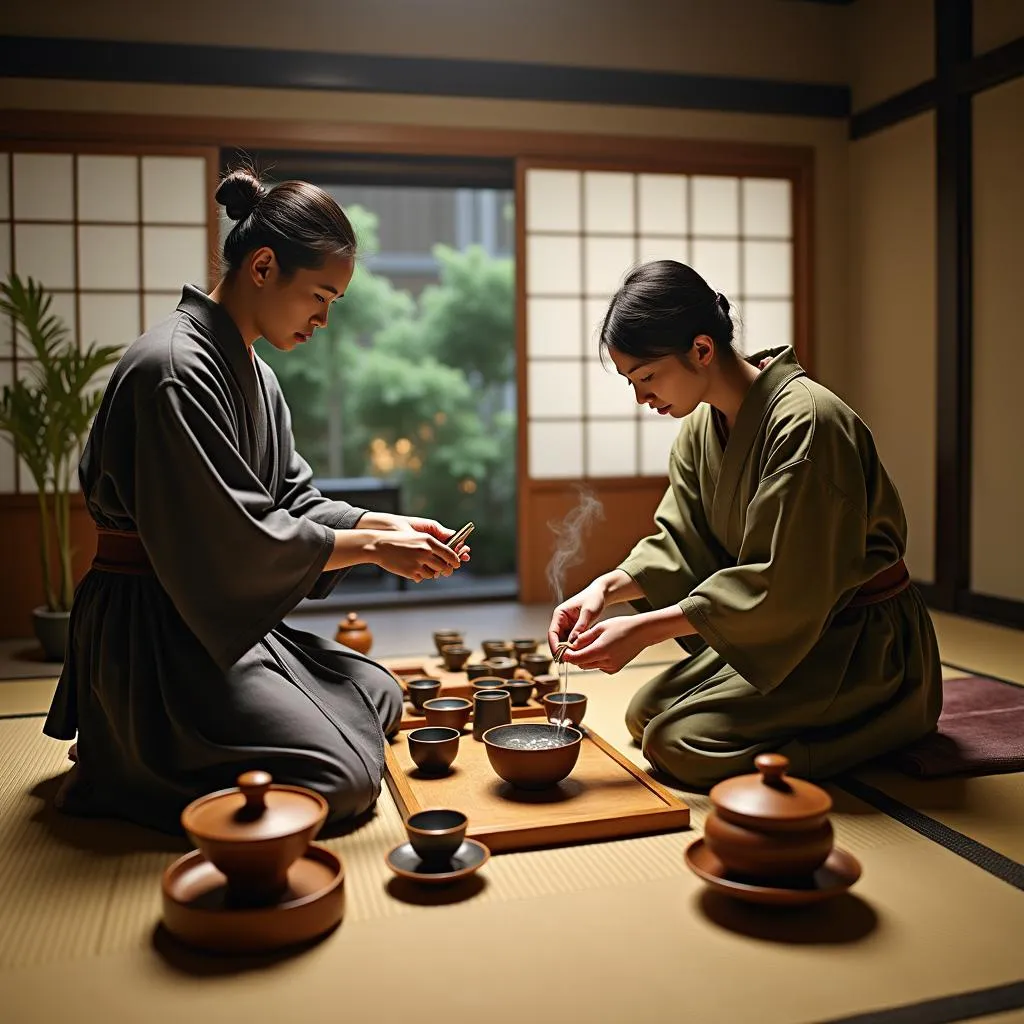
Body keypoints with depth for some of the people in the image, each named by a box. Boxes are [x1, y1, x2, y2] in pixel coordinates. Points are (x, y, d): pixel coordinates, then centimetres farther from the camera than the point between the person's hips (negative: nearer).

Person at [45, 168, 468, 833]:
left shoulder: (254, 374, 12)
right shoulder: (173, 368, -20)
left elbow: (293, 498, 12)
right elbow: (235, 539, -24)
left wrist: (389, 523, -2)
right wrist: (371, 546, -18)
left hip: (224, 617, 10)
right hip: (153, 633, -10)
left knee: (379, 697, 16)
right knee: (342, 780, -16)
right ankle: (123, 772, 2)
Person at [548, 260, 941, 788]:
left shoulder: (806, 422, -27)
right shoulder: (702, 423, 0)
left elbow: (781, 588, -28)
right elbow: (681, 543, 2)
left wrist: (644, 629, -27)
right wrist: (606, 588, -17)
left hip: (858, 641, -8)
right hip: (777, 630, 8)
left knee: (678, 744, -17)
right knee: (644, 714, 5)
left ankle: (884, 726, 0)